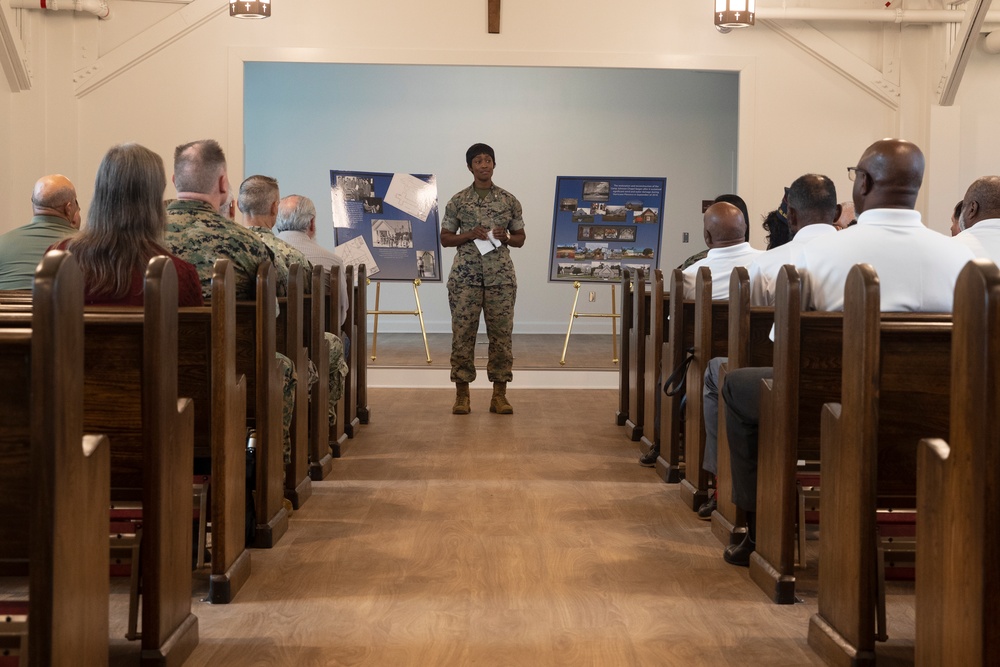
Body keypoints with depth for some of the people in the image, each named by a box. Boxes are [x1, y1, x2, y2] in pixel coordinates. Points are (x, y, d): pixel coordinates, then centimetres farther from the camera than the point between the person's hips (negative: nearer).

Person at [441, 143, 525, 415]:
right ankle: (462, 394, 6)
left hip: (500, 275, 1)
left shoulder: (509, 200, 8)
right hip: (465, 276, -1)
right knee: (462, 334, -2)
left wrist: (506, 237, -7)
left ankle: (499, 395, 7)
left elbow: (520, 238, 15)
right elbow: (445, 238, 9)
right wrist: (469, 235, -8)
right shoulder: (458, 201, 6)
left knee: (501, 334, 0)